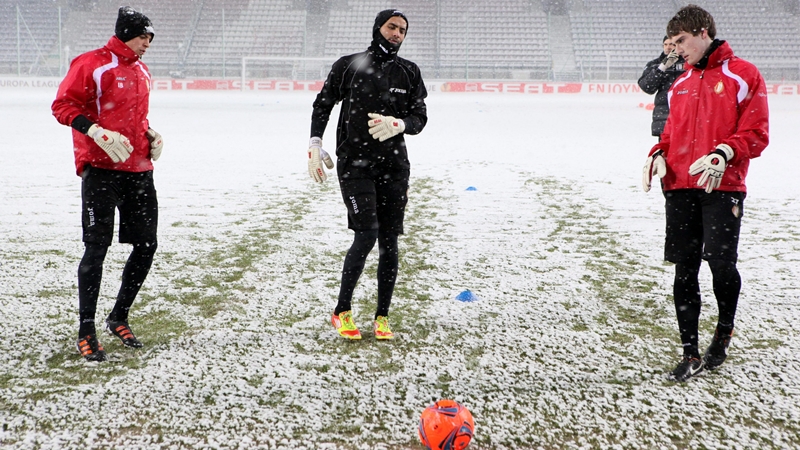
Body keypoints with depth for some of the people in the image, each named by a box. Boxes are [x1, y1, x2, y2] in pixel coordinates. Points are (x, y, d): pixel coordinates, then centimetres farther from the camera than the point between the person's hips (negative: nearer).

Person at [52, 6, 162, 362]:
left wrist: (150, 135, 10)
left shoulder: (142, 72, 16)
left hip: (138, 170, 7)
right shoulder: (91, 65, -7)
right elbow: (63, 105, -10)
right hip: (101, 169, -7)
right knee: (97, 248, -4)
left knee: (146, 245, 7)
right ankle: (86, 332, 7)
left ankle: (118, 318, 24)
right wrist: (99, 133, -20)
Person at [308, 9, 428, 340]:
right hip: (354, 164, -3)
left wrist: (398, 124, -17)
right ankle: (342, 312, 1)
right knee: (366, 234, -15)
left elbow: (419, 118, 5)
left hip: (394, 166, 3)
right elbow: (323, 104, 10)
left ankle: (382, 316, 16)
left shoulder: (409, 73, 7)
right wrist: (315, 145, 0)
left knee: (389, 242, 3)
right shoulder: (348, 66, 1)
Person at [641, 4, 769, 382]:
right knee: (684, 270, 3)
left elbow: (756, 133, -5)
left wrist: (724, 153, -21)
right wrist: (659, 153, 3)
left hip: (723, 186, -5)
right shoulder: (681, 84, 18)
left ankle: (724, 330, 21)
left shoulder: (743, 75, 0)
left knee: (721, 262, -9)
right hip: (680, 187, 5)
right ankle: (690, 355, 10)